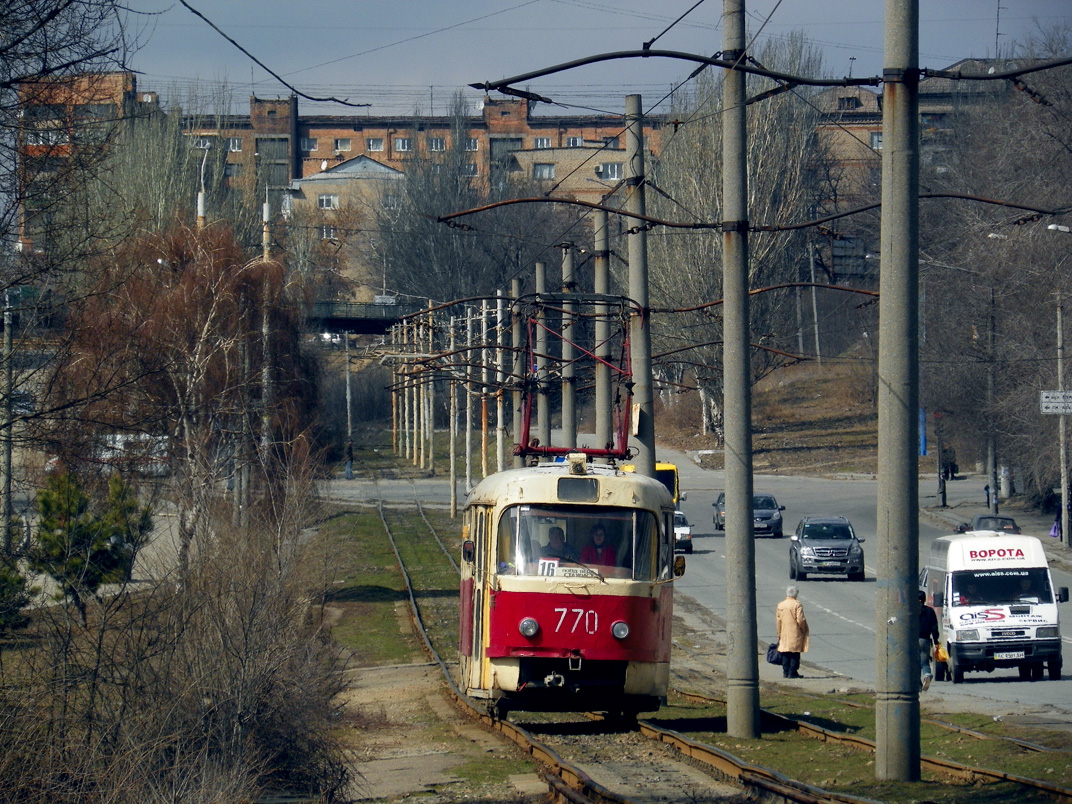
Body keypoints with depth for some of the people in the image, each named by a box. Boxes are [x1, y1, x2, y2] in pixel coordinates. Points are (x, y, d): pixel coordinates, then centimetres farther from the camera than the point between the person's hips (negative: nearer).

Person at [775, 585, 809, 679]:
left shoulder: (780, 605, 6)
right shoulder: (797, 605, -10)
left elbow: (778, 621, 7)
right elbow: (800, 619, -15)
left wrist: (779, 634, 14)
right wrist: (804, 629, 2)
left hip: (784, 633, 5)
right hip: (795, 634, -5)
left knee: (785, 654, 10)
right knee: (795, 654, -1)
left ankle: (785, 672, 10)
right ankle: (792, 672, -4)